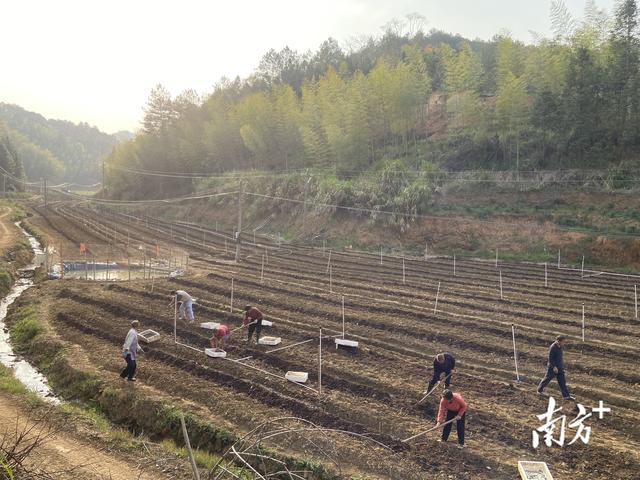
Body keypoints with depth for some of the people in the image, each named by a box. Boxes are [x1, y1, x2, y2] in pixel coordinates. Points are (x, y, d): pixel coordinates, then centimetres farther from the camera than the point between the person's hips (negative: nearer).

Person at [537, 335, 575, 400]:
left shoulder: (560, 346, 3)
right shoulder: (553, 347, -23)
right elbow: (550, 358, -22)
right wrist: (554, 367, -27)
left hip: (560, 367, 7)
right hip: (552, 367, -7)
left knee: (562, 381, 6)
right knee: (547, 379, 8)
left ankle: (566, 395, 9)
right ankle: (540, 390, 28)